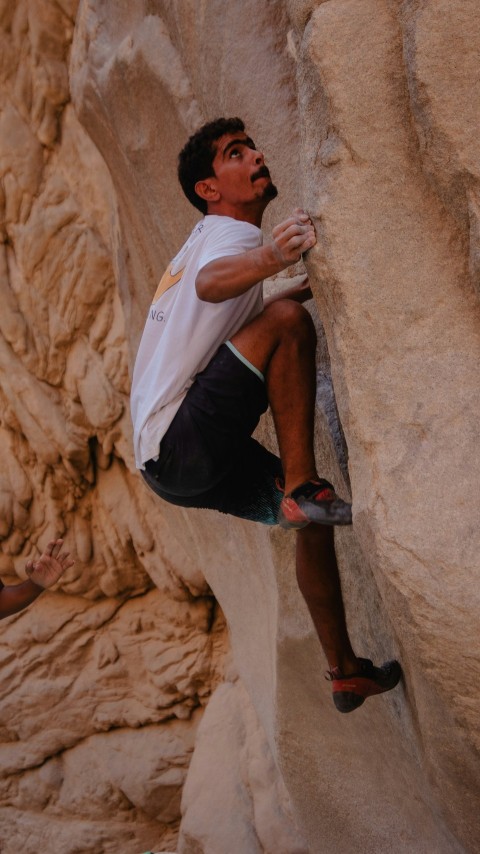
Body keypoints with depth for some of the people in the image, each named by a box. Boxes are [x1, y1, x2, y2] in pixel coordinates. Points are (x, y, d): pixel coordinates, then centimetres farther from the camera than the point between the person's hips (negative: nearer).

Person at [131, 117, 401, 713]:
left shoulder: (212, 239, 22)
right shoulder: (227, 234, -8)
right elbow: (211, 282, -36)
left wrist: (312, 283, 46)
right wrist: (269, 258, -57)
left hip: (194, 459, 10)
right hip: (179, 445, -10)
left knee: (310, 516, 17)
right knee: (288, 322, -23)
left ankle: (345, 672, 26)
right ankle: (302, 489, -24)